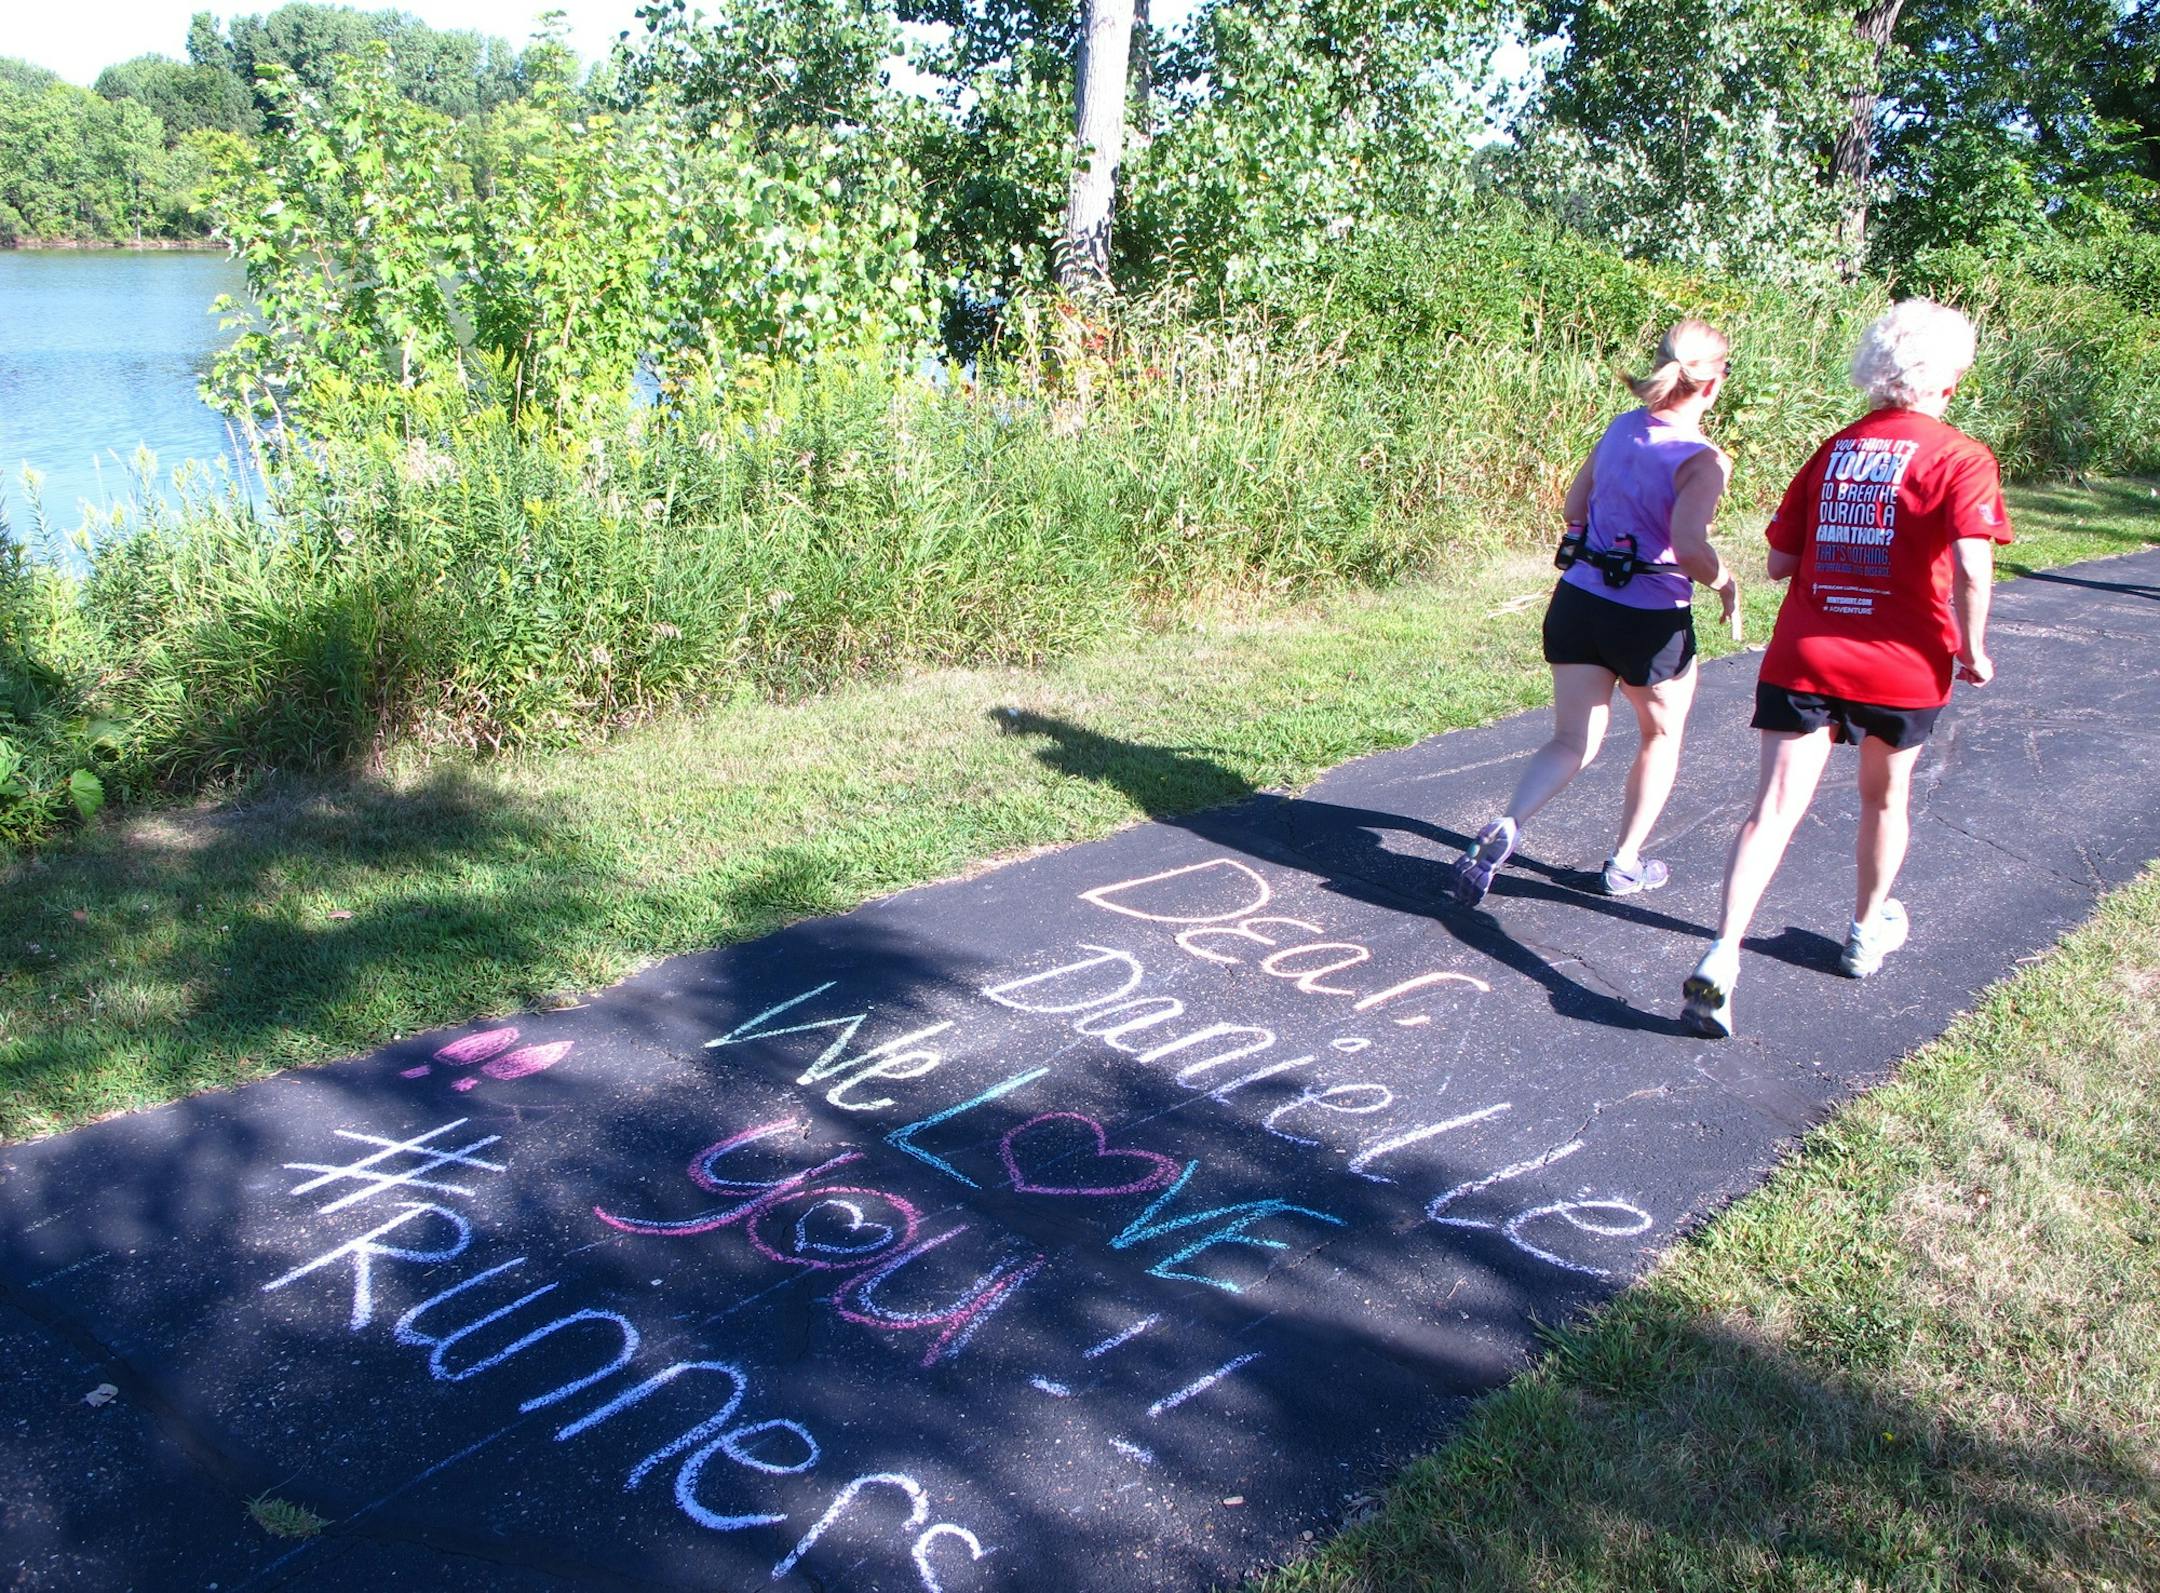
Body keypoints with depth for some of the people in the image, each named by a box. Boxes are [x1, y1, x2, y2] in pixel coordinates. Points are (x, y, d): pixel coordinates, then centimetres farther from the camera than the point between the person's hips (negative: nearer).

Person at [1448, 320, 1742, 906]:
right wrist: (1726, 584, -7)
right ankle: (1625, 864, 29)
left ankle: (1506, 828, -13)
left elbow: (1573, 508, 11)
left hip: (1577, 601, 5)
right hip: (1652, 621, -5)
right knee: (1662, 735, 21)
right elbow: (1689, 547, -26)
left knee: (1572, 742, 13)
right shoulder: (1704, 460, -16)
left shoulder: (1621, 428, 3)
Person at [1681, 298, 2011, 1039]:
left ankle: (1720, 961, -19)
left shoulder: (1833, 450, 8)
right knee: (1885, 797, 22)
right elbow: (1970, 566, -20)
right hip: (1903, 665, -2)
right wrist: (1972, 651, -7)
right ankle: (1868, 931, 41)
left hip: (1803, 660, 2)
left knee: (1776, 807, -5)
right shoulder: (1961, 457, -5)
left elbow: (1779, 561, 8)